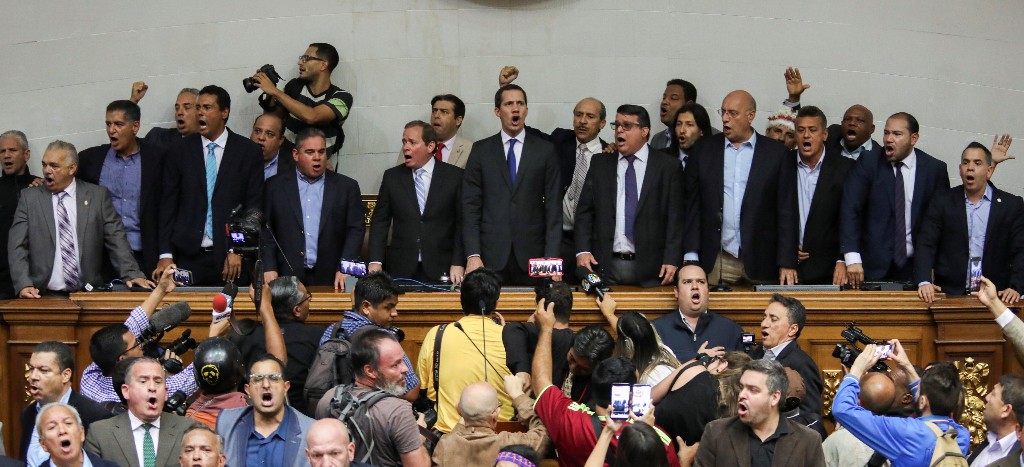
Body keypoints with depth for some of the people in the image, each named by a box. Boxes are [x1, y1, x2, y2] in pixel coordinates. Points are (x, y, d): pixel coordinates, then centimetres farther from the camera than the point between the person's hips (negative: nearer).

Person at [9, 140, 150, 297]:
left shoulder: (98, 196, 8)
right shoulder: (29, 197, 8)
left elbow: (116, 239, 5)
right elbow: (17, 247, 4)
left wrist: (132, 274, -10)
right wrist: (23, 285, -11)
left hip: (89, 295, 0)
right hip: (43, 296, 0)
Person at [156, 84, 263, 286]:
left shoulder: (248, 152, 4)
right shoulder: (179, 151, 8)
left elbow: (253, 205, 1)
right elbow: (168, 206, 7)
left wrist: (237, 250, -7)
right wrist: (166, 255, -2)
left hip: (231, 260, -1)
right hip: (188, 256, 1)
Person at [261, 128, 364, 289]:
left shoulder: (347, 187, 8)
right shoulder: (275, 186, 8)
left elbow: (356, 230, 4)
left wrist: (345, 269, -7)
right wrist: (269, 268, -5)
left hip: (330, 279, 0)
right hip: (286, 278, 0)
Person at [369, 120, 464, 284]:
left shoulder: (455, 176, 2)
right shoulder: (392, 177, 8)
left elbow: (462, 223, 1)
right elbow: (380, 222, 8)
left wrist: (458, 264, -8)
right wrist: (375, 262, -4)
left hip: (441, 270, -1)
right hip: (401, 269, 2)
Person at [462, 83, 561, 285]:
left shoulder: (545, 150, 7)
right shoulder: (481, 150, 8)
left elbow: (553, 207, 4)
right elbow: (470, 206, 3)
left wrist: (551, 258, -5)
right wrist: (473, 255, -7)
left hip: (531, 256, 0)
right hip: (491, 257, 0)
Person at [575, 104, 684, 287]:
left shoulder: (667, 167, 4)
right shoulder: (600, 165, 12)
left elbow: (675, 217, 0)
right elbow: (584, 212, 11)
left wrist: (672, 260, -8)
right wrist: (582, 251, -2)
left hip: (650, 269, -2)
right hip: (605, 266, 2)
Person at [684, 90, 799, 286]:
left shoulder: (776, 153, 3)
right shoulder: (705, 150, 9)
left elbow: (787, 211, 1)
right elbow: (692, 205, 8)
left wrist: (787, 263, -5)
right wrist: (691, 256, 1)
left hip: (761, 262, -1)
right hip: (717, 261, 1)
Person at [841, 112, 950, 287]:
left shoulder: (934, 168, 3)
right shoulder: (868, 163, -1)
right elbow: (850, 209, -9)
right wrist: (852, 258, -20)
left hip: (915, 266, 1)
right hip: (875, 266, -1)